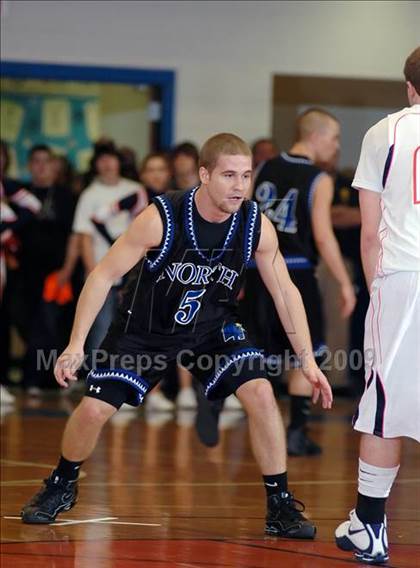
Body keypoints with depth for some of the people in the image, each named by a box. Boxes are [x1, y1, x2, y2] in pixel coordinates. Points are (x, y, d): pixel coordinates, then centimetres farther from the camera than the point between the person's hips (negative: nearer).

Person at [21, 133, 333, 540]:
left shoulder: (256, 226, -19)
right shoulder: (161, 217, -28)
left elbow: (285, 291, -6)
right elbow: (104, 275, -21)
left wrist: (308, 361, -10)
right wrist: (77, 344, -28)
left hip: (213, 327, 2)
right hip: (145, 327, -2)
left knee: (260, 394, -18)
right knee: (94, 409, -8)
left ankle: (280, 506, -5)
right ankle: (61, 486, 22)